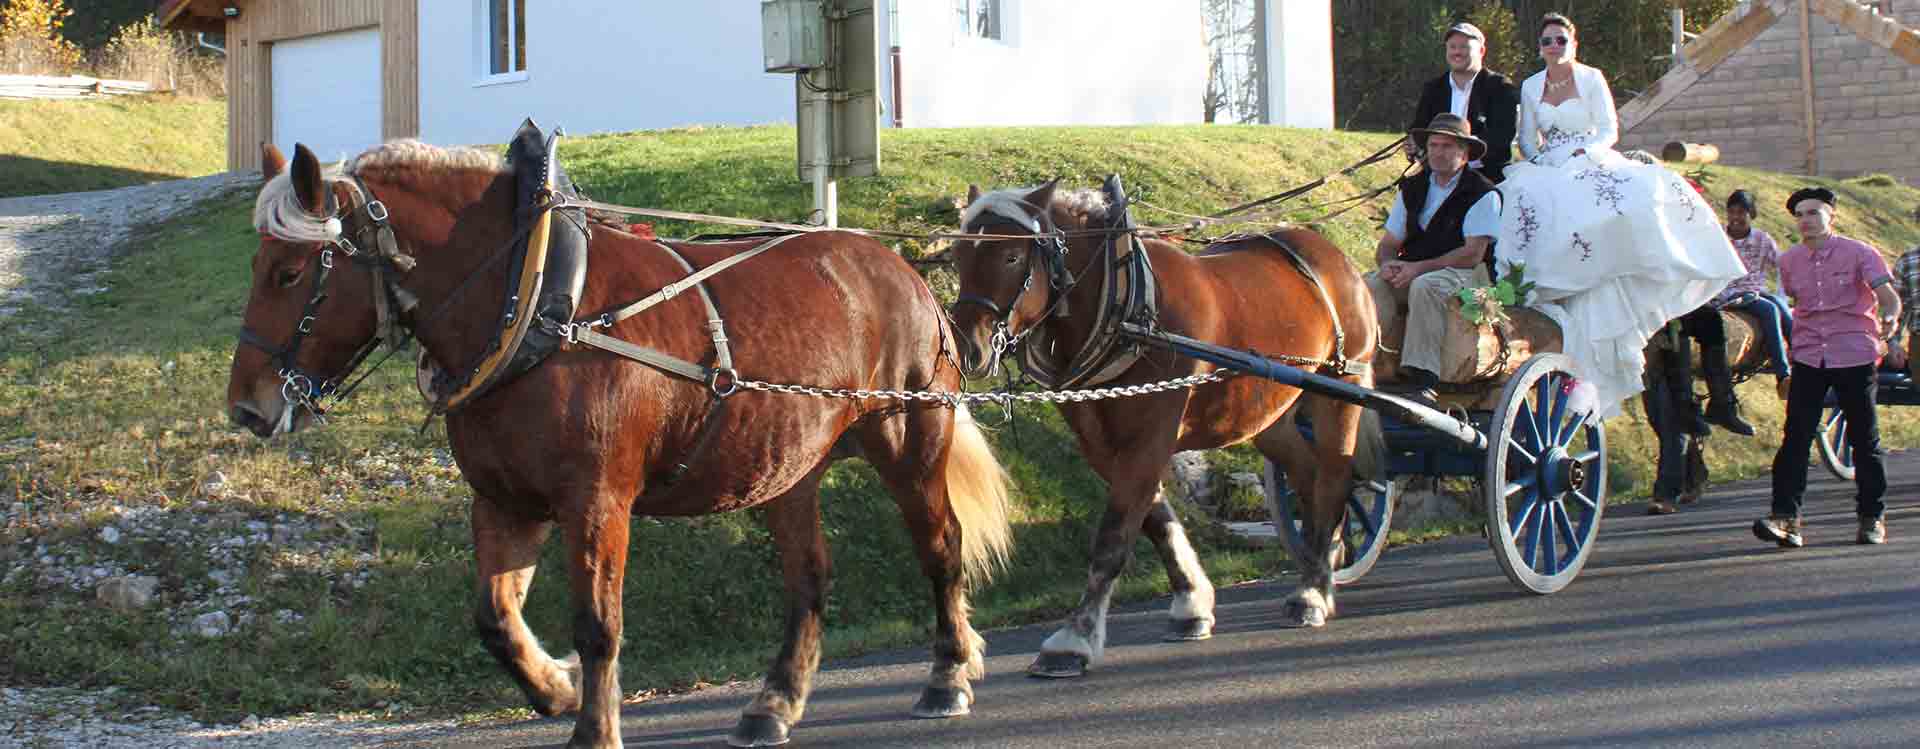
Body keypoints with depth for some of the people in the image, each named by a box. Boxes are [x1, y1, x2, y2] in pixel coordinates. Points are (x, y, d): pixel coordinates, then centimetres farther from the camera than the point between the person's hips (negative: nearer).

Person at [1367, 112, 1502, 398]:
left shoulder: (1483, 194, -3)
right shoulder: (1412, 189, 16)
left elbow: (1472, 254, -12)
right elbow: (1387, 244, 15)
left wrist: (1419, 268, -19)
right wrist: (1389, 263, -11)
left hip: (1463, 273, -5)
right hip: (1412, 272, 5)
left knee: (1425, 286, -37)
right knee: (1370, 286, -24)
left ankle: (1420, 377, -41)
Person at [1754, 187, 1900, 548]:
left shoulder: (1859, 253, -3)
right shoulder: (1789, 261, 9)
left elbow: (1888, 296, -10)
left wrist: (1889, 318, -34)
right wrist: (1783, 365, 18)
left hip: (1855, 355, -3)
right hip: (1808, 357, 3)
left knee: (1864, 440, 5)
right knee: (1795, 437, -9)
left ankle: (1872, 518, 16)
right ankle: (1785, 517, -14)